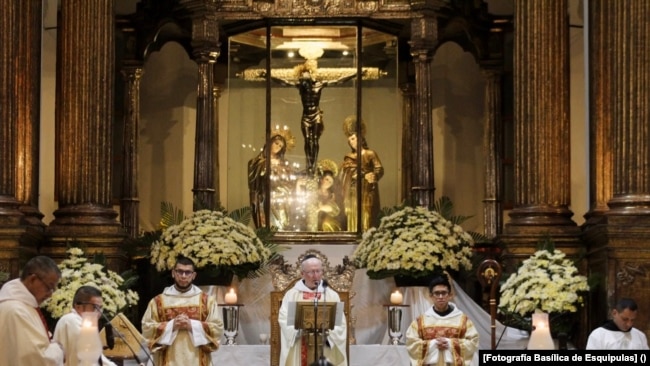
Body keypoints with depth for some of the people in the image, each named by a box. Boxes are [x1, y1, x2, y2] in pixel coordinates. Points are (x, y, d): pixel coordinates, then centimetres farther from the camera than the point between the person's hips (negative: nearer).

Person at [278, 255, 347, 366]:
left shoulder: (332, 295, 9)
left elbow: (340, 325, 3)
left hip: (325, 354, 1)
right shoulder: (291, 295, 7)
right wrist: (301, 328, -21)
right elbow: (284, 320, -3)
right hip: (300, 354, -1)